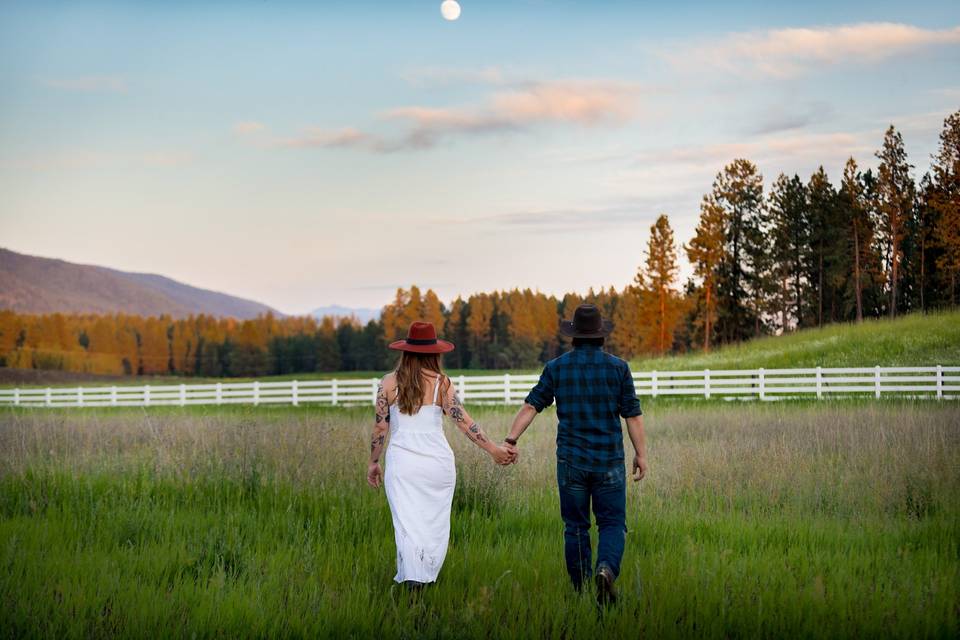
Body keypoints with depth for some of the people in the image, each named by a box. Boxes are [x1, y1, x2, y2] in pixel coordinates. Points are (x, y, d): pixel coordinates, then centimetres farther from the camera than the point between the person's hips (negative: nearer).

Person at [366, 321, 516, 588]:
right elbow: (464, 421, -9)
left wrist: (373, 462, 12)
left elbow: (380, 426, 2)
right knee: (435, 523, 13)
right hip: (438, 461, 0)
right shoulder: (441, 383, -2)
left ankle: (412, 581, -15)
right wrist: (493, 448, -7)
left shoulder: (389, 382, 1)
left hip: (401, 461, 0)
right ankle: (427, 579, 18)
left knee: (407, 523, -1)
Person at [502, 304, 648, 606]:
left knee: (575, 526, 9)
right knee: (612, 523, 4)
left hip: (571, 461, 1)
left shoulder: (556, 368, 1)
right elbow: (633, 414, -1)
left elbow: (531, 405, -3)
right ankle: (606, 568, -22)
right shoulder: (618, 368, -1)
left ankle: (581, 590, 12)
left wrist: (511, 439, -3)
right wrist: (641, 454, 5)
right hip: (609, 461, -1)